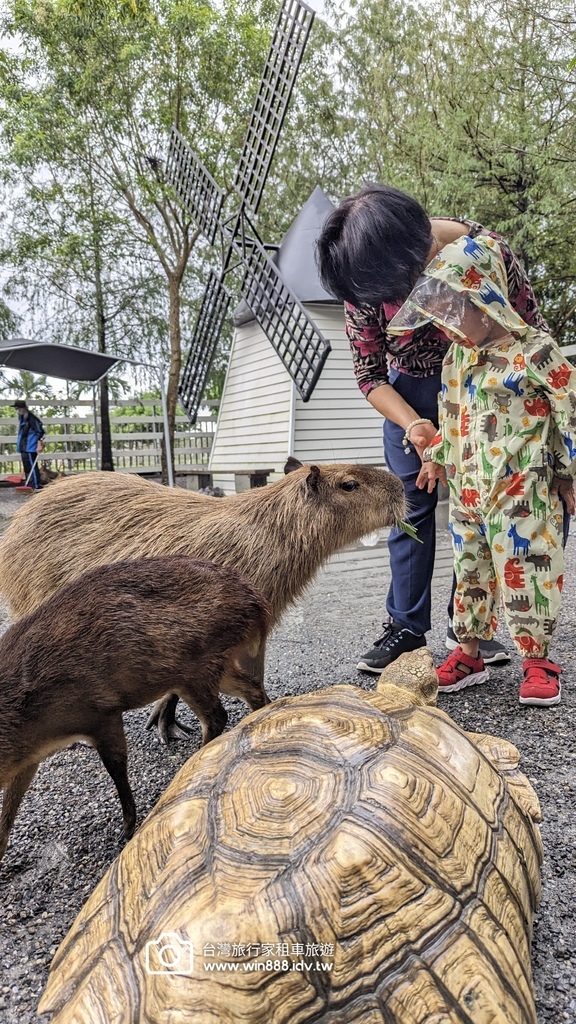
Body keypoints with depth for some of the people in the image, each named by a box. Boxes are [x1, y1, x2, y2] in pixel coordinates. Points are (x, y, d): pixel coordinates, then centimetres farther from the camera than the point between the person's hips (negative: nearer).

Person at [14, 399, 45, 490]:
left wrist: (39, 445, -21)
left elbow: (40, 431, -18)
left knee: (32, 467, -10)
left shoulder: (31, 418, -15)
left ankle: (36, 486, -7)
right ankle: (30, 486, 20)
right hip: (23, 447, 10)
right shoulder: (21, 417, 14)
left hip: (30, 447, -10)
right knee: (26, 467, 13)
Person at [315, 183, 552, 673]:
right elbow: (369, 374, -11)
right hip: (409, 400, 1)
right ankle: (407, 628, 7)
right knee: (412, 507, -1)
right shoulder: (364, 278, -20)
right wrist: (412, 424, -27)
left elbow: (535, 337, -13)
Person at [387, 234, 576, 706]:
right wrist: (436, 457, 21)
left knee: (524, 573, -3)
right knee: (471, 572, 11)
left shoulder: (532, 349, -10)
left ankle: (537, 660, 14)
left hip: (521, 491, -6)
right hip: (467, 490, 6)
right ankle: (469, 654, 23)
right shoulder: (456, 355, 11)